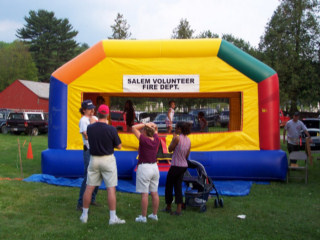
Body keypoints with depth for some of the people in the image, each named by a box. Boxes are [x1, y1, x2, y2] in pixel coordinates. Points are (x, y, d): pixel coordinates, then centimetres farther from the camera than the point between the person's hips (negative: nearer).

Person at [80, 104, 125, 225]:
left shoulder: (90, 128, -4)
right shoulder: (111, 129, -14)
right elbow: (119, 146, -5)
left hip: (94, 159, 4)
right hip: (108, 159, -3)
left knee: (89, 187, 11)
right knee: (111, 189, 1)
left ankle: (84, 215, 19)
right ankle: (113, 217, 2)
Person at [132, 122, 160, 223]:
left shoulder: (144, 140, -14)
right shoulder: (156, 140, 2)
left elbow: (134, 128, -9)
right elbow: (156, 129, 21)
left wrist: (145, 124, -7)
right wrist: (152, 125, 2)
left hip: (144, 167, -7)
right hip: (155, 167, 7)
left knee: (144, 194, -3)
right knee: (154, 193, 11)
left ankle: (143, 216, 2)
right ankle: (154, 215, 20)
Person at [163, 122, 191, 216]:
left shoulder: (177, 138, -17)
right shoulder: (188, 140, 6)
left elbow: (170, 149, -5)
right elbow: (187, 155, 11)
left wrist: (173, 137, 0)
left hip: (176, 166, -7)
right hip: (184, 166, 7)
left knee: (169, 186, 11)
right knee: (178, 187, 11)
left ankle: (168, 207, 23)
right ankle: (179, 210, 8)